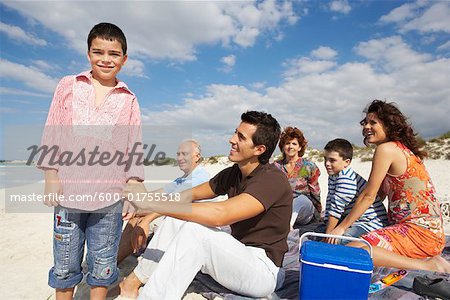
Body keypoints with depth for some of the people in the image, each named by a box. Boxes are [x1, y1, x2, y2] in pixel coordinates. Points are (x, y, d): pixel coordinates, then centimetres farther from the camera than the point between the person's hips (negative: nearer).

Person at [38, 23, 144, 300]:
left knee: (103, 264, 13)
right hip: (69, 192, 1)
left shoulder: (129, 99, 5)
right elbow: (52, 134, 6)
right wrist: (51, 178, 0)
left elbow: (134, 146, 3)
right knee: (65, 264, 14)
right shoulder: (69, 86, 6)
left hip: (110, 196, 0)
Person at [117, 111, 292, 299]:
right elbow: (191, 194, 8)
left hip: (263, 270, -8)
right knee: (176, 218, -4)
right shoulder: (232, 173, 4)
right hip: (237, 257, 8)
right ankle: (133, 282, 3)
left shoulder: (272, 180, -23)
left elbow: (219, 215, -35)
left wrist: (150, 202, -32)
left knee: (195, 229, -29)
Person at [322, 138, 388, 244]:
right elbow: (329, 203, 7)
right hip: (353, 221, 10)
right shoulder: (332, 176, 8)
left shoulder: (345, 178, -24)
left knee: (335, 241, -32)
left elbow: (336, 209, -23)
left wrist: (328, 234, -17)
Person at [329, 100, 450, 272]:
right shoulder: (402, 149, 17)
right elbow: (379, 195, 17)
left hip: (421, 231, -11)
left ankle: (428, 266, -14)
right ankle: (428, 261, 10)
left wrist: (341, 228, -2)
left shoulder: (386, 149, -12)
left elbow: (368, 196, -11)